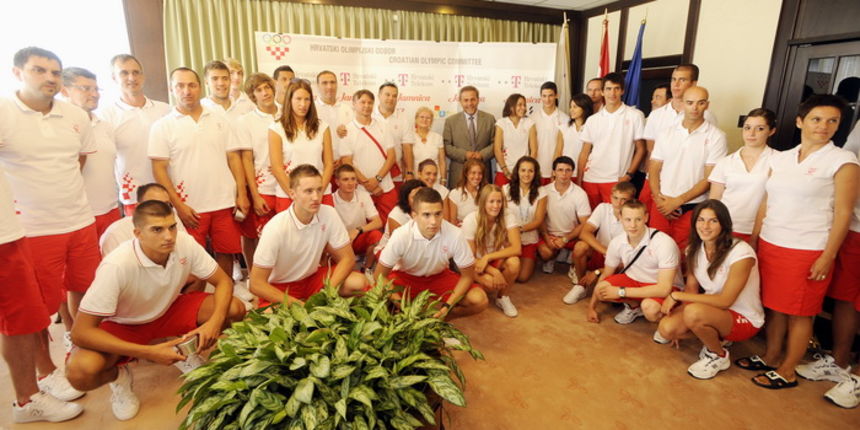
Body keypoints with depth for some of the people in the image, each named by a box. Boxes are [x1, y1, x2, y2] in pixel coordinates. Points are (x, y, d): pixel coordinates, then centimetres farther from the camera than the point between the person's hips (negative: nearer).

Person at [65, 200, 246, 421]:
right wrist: (148, 352, -35)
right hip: (123, 325, -3)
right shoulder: (116, 266, -34)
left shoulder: (185, 243, -25)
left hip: (168, 310, 3)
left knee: (235, 309, -19)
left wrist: (215, 321, -32)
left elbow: (223, 281, -14)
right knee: (80, 372, -32)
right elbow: (81, 331, -30)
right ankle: (119, 376, 5)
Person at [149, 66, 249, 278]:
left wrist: (241, 194, -1)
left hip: (225, 204, 2)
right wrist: (178, 205, -11)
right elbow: (159, 169, -3)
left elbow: (233, 158, 6)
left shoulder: (219, 120, 8)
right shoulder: (162, 126, 0)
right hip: (189, 208, -2)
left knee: (226, 254, 10)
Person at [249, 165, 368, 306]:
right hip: (281, 287, -3)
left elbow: (347, 258, -8)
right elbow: (257, 284, -20)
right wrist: (299, 304, -25)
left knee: (358, 282, -20)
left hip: (313, 277, 4)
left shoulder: (329, 214, -16)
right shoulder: (276, 228, -25)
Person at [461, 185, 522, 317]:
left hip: (498, 261, 2)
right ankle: (481, 293, 6)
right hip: (476, 264, -2)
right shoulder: (471, 220, -21)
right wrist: (494, 272, -30)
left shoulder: (508, 217, -16)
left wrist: (488, 257, -33)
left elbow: (517, 249, -25)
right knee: (491, 282, -33)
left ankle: (503, 297, -5)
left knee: (514, 262, -31)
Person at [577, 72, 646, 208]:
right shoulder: (592, 119, 9)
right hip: (590, 179, 3)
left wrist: (628, 175, -6)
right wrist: (579, 179, 4)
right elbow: (584, 152, 10)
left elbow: (640, 149, 3)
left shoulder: (635, 115, 1)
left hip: (616, 180, -3)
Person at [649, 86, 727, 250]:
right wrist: (659, 200, -7)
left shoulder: (716, 136, -4)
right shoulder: (666, 134, 6)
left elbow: (710, 179, -8)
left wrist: (677, 201, -12)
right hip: (662, 205, 3)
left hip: (692, 208, -3)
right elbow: (653, 170, 6)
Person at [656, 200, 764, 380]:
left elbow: (725, 300, -24)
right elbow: (691, 287, 3)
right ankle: (715, 337, 9)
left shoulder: (741, 252, -24)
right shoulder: (694, 249, -3)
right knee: (666, 328, -20)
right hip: (711, 310, 6)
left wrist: (676, 295, -23)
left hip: (744, 319, -5)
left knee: (694, 312, -36)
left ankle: (719, 356, -4)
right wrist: (675, 302, -15)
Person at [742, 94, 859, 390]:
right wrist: (753, 240, 11)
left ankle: (787, 372, 20)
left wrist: (828, 257, -12)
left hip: (808, 250, -4)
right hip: (770, 245, 5)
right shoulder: (781, 158, 9)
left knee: (799, 313, 6)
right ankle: (769, 358, 29)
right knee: (773, 306, 14)